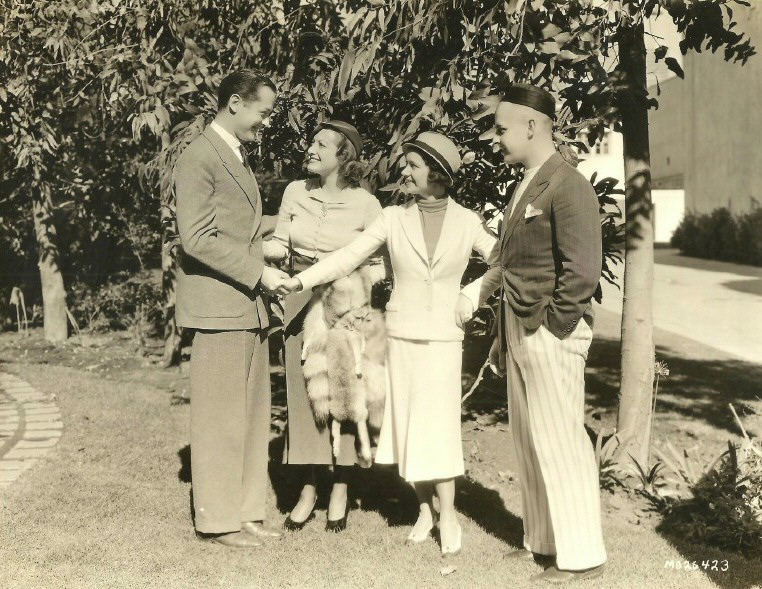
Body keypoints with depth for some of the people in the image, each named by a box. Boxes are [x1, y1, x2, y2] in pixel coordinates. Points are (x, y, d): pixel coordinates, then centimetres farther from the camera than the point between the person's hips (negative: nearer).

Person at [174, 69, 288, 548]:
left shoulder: (238, 157, 19)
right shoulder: (199, 158, -10)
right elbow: (198, 239, -18)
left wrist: (266, 265, 12)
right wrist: (259, 272, -17)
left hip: (249, 305, 9)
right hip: (218, 306, -9)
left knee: (253, 415, 11)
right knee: (221, 416, -1)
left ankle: (246, 512, 20)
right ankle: (219, 519, 10)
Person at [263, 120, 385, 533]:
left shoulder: (365, 204, -6)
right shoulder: (295, 192, 3)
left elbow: (380, 264, -2)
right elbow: (279, 245, 7)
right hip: (300, 302, 3)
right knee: (302, 393, 5)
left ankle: (340, 491, 19)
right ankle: (308, 489, 18)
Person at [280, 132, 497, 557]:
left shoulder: (468, 222, -2)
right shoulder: (394, 218, 0)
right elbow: (348, 257, -5)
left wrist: (472, 300, -7)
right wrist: (297, 281, -14)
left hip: (443, 336, -2)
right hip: (402, 334, 2)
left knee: (437, 425, -6)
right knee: (407, 424, 6)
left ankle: (448, 516, 5)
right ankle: (425, 509, 20)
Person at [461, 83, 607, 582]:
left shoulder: (568, 186, -13)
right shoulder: (525, 186, 15)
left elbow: (583, 271, -17)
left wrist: (551, 329, -14)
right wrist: (505, 334, 13)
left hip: (550, 333, -9)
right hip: (519, 333, 9)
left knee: (560, 442, -2)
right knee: (528, 440, 14)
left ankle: (582, 555, 10)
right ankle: (542, 541, 27)